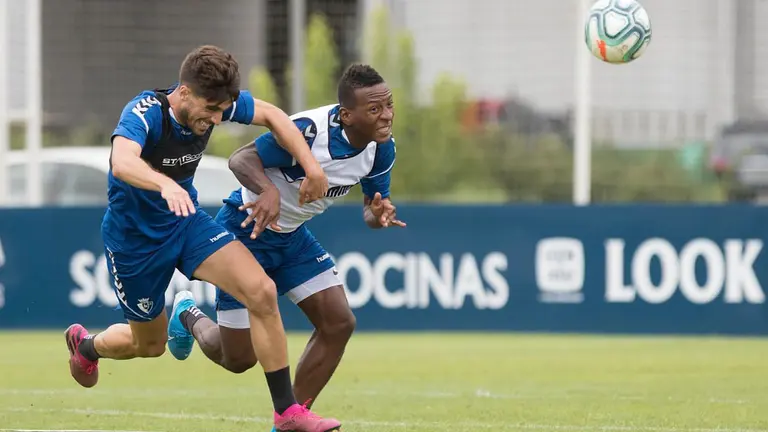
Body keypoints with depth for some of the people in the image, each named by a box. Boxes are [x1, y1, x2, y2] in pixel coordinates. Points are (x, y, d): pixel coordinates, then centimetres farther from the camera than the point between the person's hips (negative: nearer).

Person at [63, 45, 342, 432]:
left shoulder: (213, 100, -16)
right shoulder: (144, 113, -33)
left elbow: (272, 116, 1)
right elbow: (122, 163, -53)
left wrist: (311, 166, -11)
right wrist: (166, 184, -72)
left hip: (186, 221, 5)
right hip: (134, 237, -5)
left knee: (262, 292, -17)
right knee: (150, 344, 14)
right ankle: (85, 345, 50)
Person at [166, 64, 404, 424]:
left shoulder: (381, 146, -10)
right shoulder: (309, 130, -33)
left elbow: (374, 203, 1)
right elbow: (241, 159, -29)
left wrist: (379, 215, -24)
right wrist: (268, 190, -51)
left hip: (292, 234, 7)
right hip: (245, 230, -7)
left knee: (339, 323, -7)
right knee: (239, 359, -1)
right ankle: (189, 316, 34)